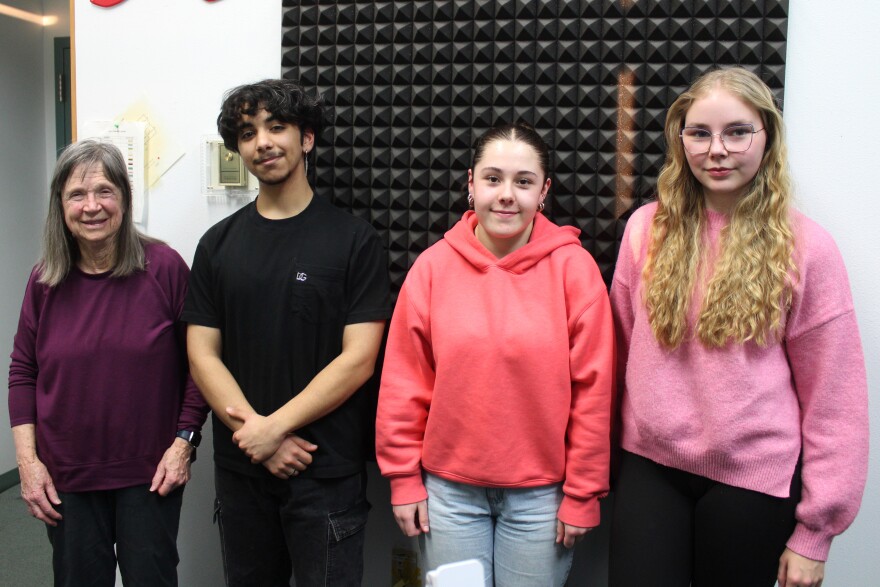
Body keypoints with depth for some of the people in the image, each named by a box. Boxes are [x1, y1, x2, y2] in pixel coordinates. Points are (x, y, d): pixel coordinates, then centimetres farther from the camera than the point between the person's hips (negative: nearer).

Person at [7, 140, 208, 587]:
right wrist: (27, 459, 1)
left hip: (150, 474, -3)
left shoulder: (164, 267, -11)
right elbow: (23, 371, 6)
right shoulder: (45, 280, -1)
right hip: (66, 476, 3)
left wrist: (184, 441, -9)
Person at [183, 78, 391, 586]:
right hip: (240, 466, 4)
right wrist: (253, 430, -11)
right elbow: (203, 354, 1)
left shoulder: (355, 240, -6)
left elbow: (358, 358, -11)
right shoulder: (218, 244, 6)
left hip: (327, 471, -3)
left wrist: (274, 427, -14)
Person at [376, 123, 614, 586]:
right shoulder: (433, 265, -4)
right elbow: (404, 382, 0)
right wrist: (404, 478, 1)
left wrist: (583, 494, -4)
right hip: (449, 488, 1)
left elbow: (593, 389, -6)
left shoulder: (573, 267, -8)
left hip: (540, 494, -1)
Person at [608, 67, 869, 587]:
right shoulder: (647, 228, 0)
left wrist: (815, 532, -4)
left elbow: (833, 399, -6)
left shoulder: (805, 247, -8)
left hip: (753, 481, -2)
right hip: (650, 467, 2)